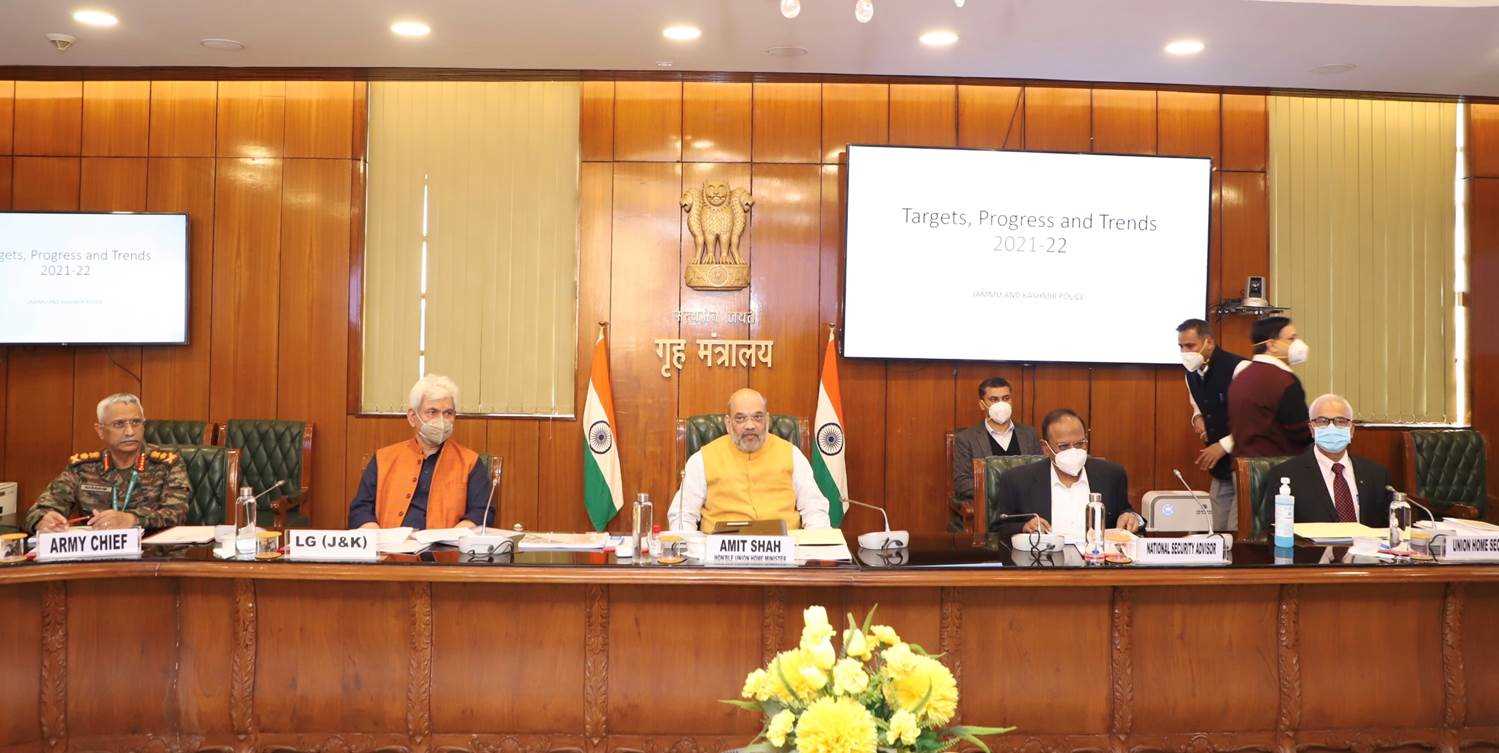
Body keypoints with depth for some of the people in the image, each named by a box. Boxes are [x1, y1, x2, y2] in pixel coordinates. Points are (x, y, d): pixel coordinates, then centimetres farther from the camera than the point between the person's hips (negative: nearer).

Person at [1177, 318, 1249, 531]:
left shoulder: (1238, 368, -17)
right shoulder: (1192, 375, 10)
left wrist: (1224, 445, -18)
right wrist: (1198, 418, 5)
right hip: (1220, 468, 8)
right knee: (1219, 532, 11)